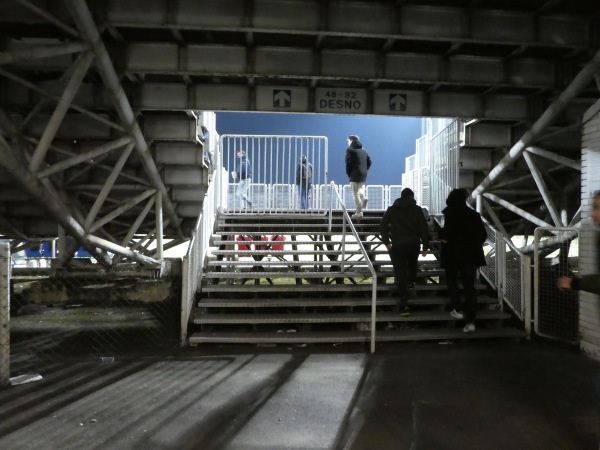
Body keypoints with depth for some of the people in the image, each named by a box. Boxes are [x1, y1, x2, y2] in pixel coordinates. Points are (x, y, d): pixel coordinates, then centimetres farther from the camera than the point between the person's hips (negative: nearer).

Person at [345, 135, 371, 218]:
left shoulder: (350, 150, -4)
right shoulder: (363, 150, 16)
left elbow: (348, 162, -12)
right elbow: (369, 162, 11)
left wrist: (348, 173, -3)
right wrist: (365, 170, 12)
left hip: (354, 174, -6)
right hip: (363, 174, 6)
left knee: (356, 194, -1)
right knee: (361, 189, 22)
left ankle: (359, 212, -2)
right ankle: (363, 198, -10)